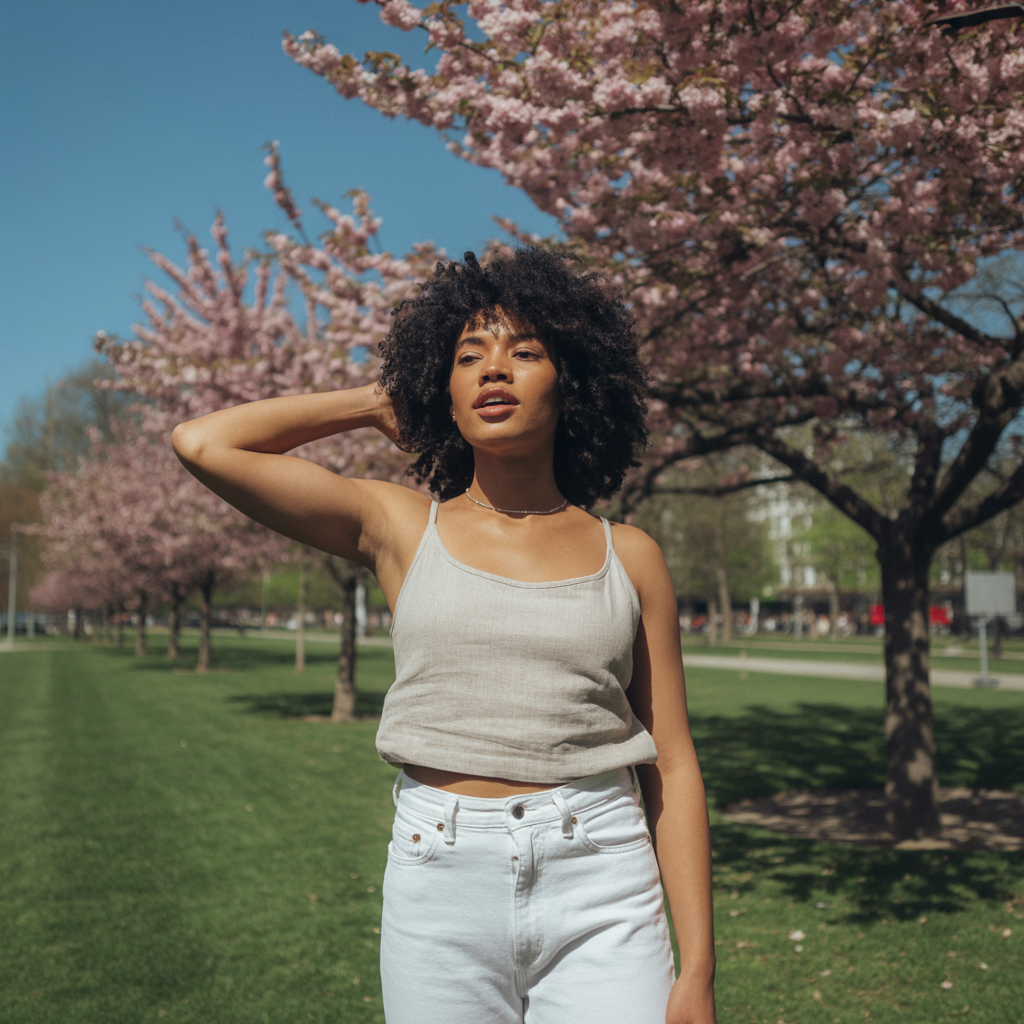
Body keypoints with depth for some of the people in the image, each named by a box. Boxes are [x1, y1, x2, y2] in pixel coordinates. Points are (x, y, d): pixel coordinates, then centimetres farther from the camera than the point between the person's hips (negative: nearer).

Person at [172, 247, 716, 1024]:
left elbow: (672, 768, 4)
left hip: (601, 891, 0)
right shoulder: (402, 528, 3)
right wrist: (377, 403, 7)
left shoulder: (629, 558, 4)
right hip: (440, 885, 0)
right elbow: (201, 443, -3)